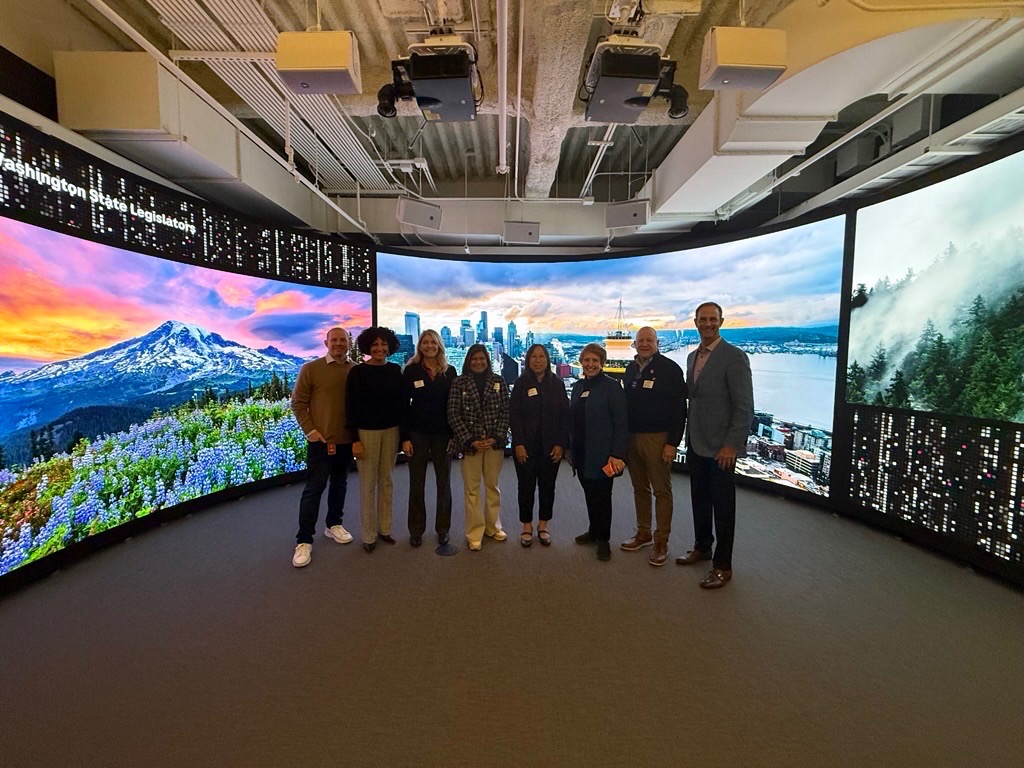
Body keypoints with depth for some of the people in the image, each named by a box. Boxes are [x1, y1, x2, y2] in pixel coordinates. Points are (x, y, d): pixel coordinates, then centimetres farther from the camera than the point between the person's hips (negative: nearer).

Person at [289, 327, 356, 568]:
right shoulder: (310, 369, -5)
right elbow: (298, 402, -2)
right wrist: (310, 430, -8)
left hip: (347, 440, 3)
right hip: (320, 440, -3)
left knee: (339, 485, 16)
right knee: (314, 488, 1)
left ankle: (333, 524, 35)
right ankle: (304, 541, 12)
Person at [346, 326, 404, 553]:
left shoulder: (395, 370, 3)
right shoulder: (358, 372, -6)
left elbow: (401, 402, 7)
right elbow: (351, 407, -7)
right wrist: (355, 439, -10)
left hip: (391, 431, 3)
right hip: (367, 432, -3)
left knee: (386, 481, 12)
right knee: (368, 484, 4)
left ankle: (385, 529, 26)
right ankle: (369, 535, 18)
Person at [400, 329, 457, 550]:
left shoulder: (449, 372, 3)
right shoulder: (411, 370, -2)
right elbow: (403, 405, -3)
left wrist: (455, 434, -3)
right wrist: (405, 437, -8)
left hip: (443, 434, 1)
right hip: (417, 433, -1)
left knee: (444, 482, 9)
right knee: (417, 483, 9)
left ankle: (443, 528, 24)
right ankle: (416, 529, 23)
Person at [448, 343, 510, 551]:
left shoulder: (498, 381, 3)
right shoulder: (460, 383, -1)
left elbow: (505, 412, 2)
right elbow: (453, 415, -5)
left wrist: (497, 438, -9)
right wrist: (470, 440, -11)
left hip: (495, 442, 2)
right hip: (470, 444, -1)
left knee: (493, 486, 14)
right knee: (472, 489, 6)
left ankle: (493, 527, 30)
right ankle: (475, 533, 18)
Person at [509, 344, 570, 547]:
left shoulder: (557, 383, 3)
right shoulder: (521, 383, 0)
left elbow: (564, 415, 1)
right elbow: (514, 415, -3)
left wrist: (561, 444, -6)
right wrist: (518, 443, -11)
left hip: (551, 445, 1)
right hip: (526, 445, -1)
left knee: (547, 485, 9)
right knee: (526, 486, 5)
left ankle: (543, 526, 25)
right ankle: (527, 526, 20)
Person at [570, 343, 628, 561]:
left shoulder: (611, 386, -8)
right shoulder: (578, 386, 10)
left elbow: (621, 422, -12)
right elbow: (572, 419, 12)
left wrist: (617, 454, -17)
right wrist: (570, 448, 11)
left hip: (602, 453, -5)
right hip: (581, 453, 6)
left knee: (601, 495, 4)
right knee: (589, 492, 15)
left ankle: (603, 539, 20)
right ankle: (594, 530, 33)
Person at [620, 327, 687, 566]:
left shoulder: (670, 368, -7)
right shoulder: (631, 369, 11)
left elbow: (679, 409, -10)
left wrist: (672, 443, -14)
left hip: (657, 438, -6)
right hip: (632, 437, 6)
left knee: (661, 491, 3)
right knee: (640, 488, 14)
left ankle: (661, 542, 13)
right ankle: (643, 533, 27)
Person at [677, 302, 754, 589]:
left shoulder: (734, 357, -12)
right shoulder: (692, 357, 11)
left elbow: (745, 407, -14)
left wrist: (731, 445, -17)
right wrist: (689, 437, 11)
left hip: (721, 446, -6)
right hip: (696, 444, 7)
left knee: (722, 506, 5)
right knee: (699, 500, 17)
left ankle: (722, 565, 18)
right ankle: (702, 547, 36)